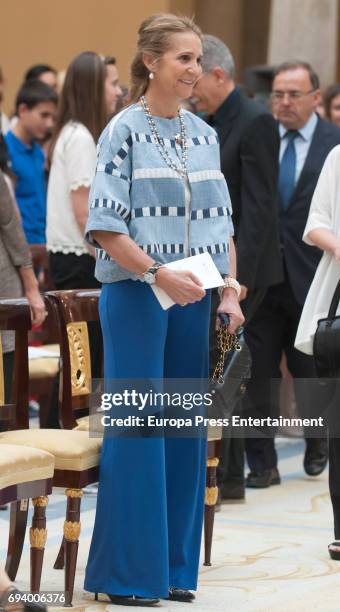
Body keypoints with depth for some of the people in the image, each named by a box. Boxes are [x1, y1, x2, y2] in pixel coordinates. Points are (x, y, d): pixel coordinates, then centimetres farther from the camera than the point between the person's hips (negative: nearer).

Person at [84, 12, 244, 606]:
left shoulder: (204, 135, 11)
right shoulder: (125, 131, -6)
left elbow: (222, 223, 14)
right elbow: (105, 227, -11)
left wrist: (230, 290, 3)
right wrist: (159, 275, -21)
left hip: (191, 298, 6)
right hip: (137, 296, -6)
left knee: (185, 429, 7)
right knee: (136, 429, -3)